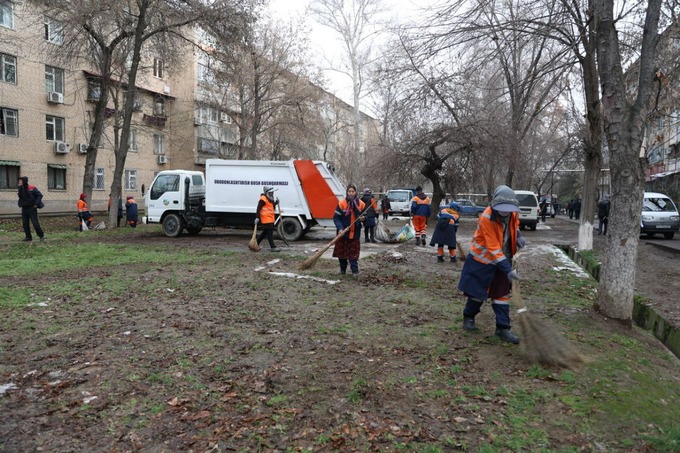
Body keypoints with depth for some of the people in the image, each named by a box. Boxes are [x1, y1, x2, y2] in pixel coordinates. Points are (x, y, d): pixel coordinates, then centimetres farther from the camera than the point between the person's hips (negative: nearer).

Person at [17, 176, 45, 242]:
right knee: (25, 223, 6)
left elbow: (40, 195, -6)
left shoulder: (32, 188, -8)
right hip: (24, 209, 5)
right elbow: (20, 196, -14)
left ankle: (41, 235, 5)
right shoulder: (20, 189, 4)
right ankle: (28, 236, 14)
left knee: (35, 223, -6)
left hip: (32, 208, -5)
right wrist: (19, 187, -20)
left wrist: (36, 204, -12)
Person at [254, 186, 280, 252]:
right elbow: (258, 208, -17)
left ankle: (256, 244, 26)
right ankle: (273, 247, -5)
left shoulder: (270, 199, 17)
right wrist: (257, 217, -23)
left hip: (270, 219, 10)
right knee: (269, 233, -7)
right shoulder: (263, 199, -13)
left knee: (265, 232, 16)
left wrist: (276, 202, 10)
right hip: (266, 219, -10)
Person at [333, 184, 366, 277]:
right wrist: (340, 228, -21)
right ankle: (343, 269, 25)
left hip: (355, 233, 1)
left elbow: (364, 215, 16)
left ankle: (355, 271, 3)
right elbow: (336, 217, -8)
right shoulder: (341, 203, -9)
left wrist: (362, 218, -9)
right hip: (343, 233, -1)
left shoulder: (361, 204, 0)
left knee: (354, 252, 0)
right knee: (342, 251, 9)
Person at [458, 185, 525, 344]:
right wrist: (508, 270, -34)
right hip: (482, 260, -5)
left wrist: (518, 236, -4)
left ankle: (503, 328, 14)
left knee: (502, 293, 7)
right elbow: (493, 249, -30)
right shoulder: (486, 218, -29)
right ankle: (468, 317, 32)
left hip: (503, 259, 6)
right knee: (478, 291, 7)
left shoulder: (513, 213, -8)